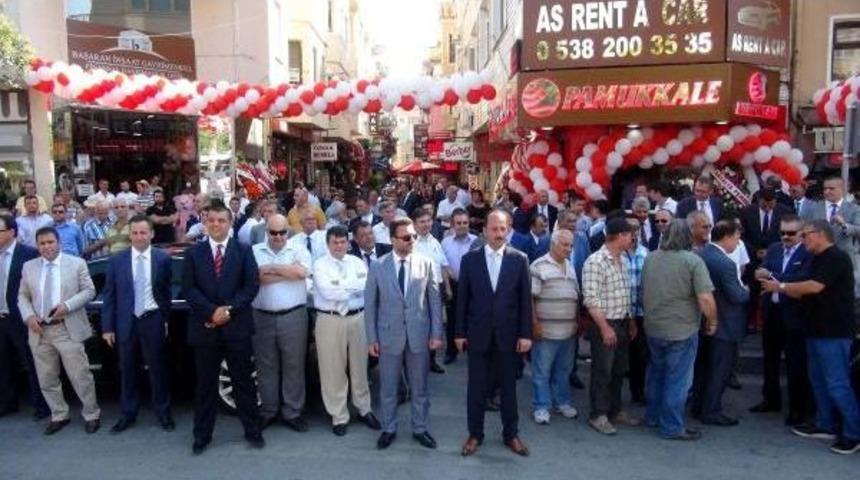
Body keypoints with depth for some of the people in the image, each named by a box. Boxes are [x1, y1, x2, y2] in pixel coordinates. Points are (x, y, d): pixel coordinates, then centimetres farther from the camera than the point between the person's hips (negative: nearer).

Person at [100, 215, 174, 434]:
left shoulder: (163, 258, -3)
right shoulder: (117, 260, 0)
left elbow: (167, 292, 3)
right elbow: (109, 296, 1)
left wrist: (167, 319, 1)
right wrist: (107, 327, -2)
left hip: (153, 321, -1)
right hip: (126, 322, 2)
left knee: (157, 369, 8)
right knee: (127, 371, 13)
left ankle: (163, 412, 22)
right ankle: (128, 414, 27)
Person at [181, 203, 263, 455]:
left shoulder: (244, 251, 5)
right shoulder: (193, 253, 6)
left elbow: (252, 286, -3)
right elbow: (188, 289, -2)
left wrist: (229, 310, -13)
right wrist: (212, 311, -14)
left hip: (237, 326, 0)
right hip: (204, 326, 1)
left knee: (244, 381, 7)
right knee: (205, 384, 10)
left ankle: (252, 431, 18)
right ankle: (202, 435, 21)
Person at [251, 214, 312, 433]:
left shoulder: (298, 251, 4)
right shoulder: (254, 252, 5)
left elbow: (302, 271, -17)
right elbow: (255, 277, -12)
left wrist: (271, 268, -10)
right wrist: (288, 272, -12)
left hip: (293, 316, -1)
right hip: (263, 317, 1)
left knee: (293, 365, 6)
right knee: (265, 366, 11)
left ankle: (292, 412, 17)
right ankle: (268, 411, 25)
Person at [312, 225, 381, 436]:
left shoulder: (357, 262, 8)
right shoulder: (320, 265, -3)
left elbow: (367, 286, -5)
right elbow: (328, 292, -16)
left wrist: (342, 286, -13)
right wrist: (354, 287, -9)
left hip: (357, 318, 3)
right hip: (330, 321, -3)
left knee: (360, 366, 13)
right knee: (333, 370, 4)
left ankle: (364, 409, 30)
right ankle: (339, 416, 18)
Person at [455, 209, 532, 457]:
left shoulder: (520, 259, -2)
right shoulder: (469, 259, -1)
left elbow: (525, 299, -1)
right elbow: (462, 298, 1)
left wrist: (526, 334, -4)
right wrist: (459, 332, -1)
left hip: (508, 334, 0)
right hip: (478, 334, 0)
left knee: (508, 387, 12)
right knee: (476, 387, 9)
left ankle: (511, 434, 27)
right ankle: (475, 434, 24)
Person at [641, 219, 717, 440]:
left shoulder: (650, 258, 3)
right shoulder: (693, 260, -15)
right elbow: (706, 299, -21)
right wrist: (712, 322, -5)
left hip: (653, 328, 6)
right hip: (681, 330, -5)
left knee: (656, 373, 21)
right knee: (677, 380, 6)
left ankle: (652, 416, 33)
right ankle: (672, 427, 15)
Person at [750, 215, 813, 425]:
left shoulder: (808, 254, -11)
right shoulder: (773, 249, 8)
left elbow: (801, 279, -24)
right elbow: (762, 272, -1)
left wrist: (771, 276, -22)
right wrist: (761, 275, -24)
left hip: (793, 315, -6)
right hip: (771, 312, 6)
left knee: (796, 364, 4)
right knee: (770, 359, 18)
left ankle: (798, 408, 18)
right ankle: (771, 400, 34)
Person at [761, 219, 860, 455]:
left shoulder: (836, 257, -14)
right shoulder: (819, 259, 15)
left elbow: (814, 287, -24)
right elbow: (805, 293, 18)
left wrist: (781, 286, -13)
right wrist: (780, 288, 4)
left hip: (834, 332, -10)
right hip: (818, 329, 10)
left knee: (837, 384, -5)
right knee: (818, 380, 15)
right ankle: (826, 425, 24)